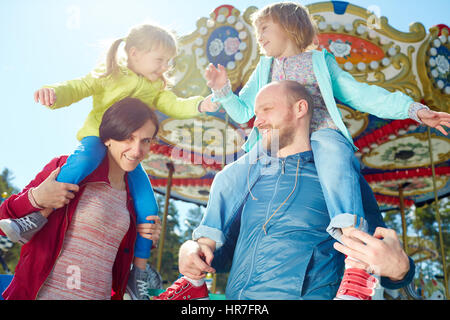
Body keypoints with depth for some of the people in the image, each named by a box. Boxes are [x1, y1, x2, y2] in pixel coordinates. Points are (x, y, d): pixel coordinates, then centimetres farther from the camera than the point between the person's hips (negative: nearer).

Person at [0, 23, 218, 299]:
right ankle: (39, 216, -36)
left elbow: (175, 106, 2)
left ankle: (140, 268, 5)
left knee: (148, 207, -10)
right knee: (88, 157, -41)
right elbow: (76, 89, -6)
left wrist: (199, 105, -18)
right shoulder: (108, 76, 1)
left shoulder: (157, 87, 14)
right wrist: (54, 92, -29)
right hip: (98, 137, -3)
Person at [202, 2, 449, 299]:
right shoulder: (265, 68, 31)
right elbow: (243, 111, 25)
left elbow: (361, 94, 12)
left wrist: (413, 109, 0)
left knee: (332, 155, -37)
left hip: (319, 132, -4)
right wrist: (223, 91, 6)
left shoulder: (321, 62, 22)